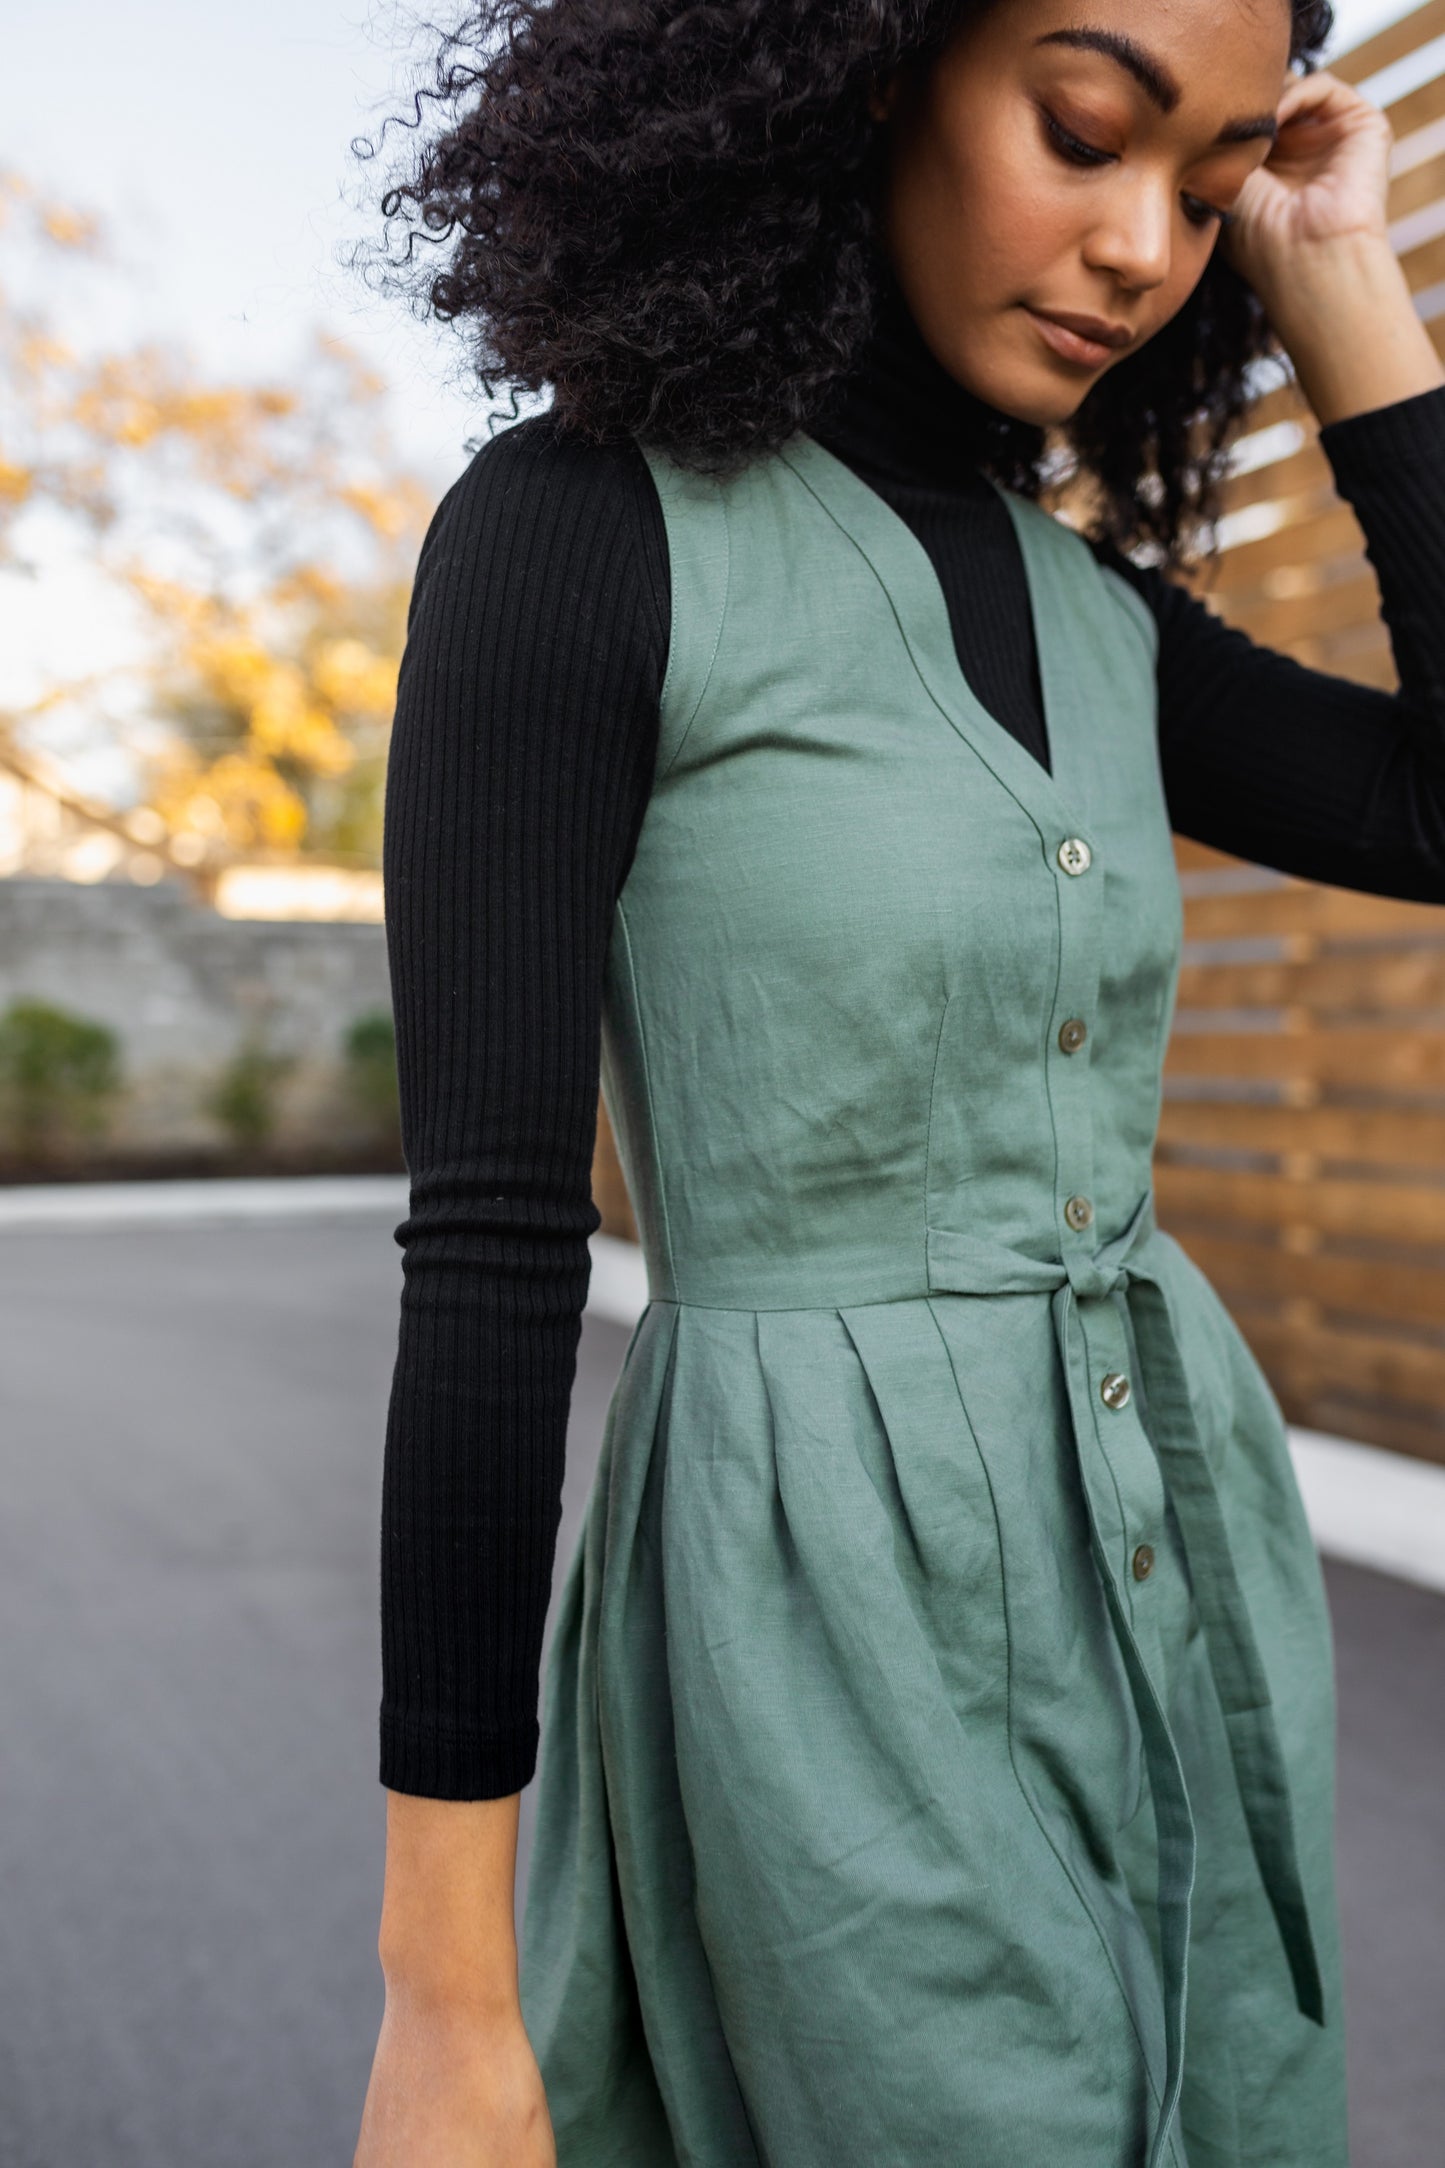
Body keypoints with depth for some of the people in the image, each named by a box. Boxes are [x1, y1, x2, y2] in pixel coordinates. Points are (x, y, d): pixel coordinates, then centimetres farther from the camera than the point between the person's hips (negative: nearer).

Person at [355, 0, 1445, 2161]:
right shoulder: (573, 532, -11)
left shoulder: (1094, 607, 9)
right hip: (846, 1621, -7)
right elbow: (489, 1253, -15)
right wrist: (450, 1986, -12)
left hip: (1186, 1565, 7)